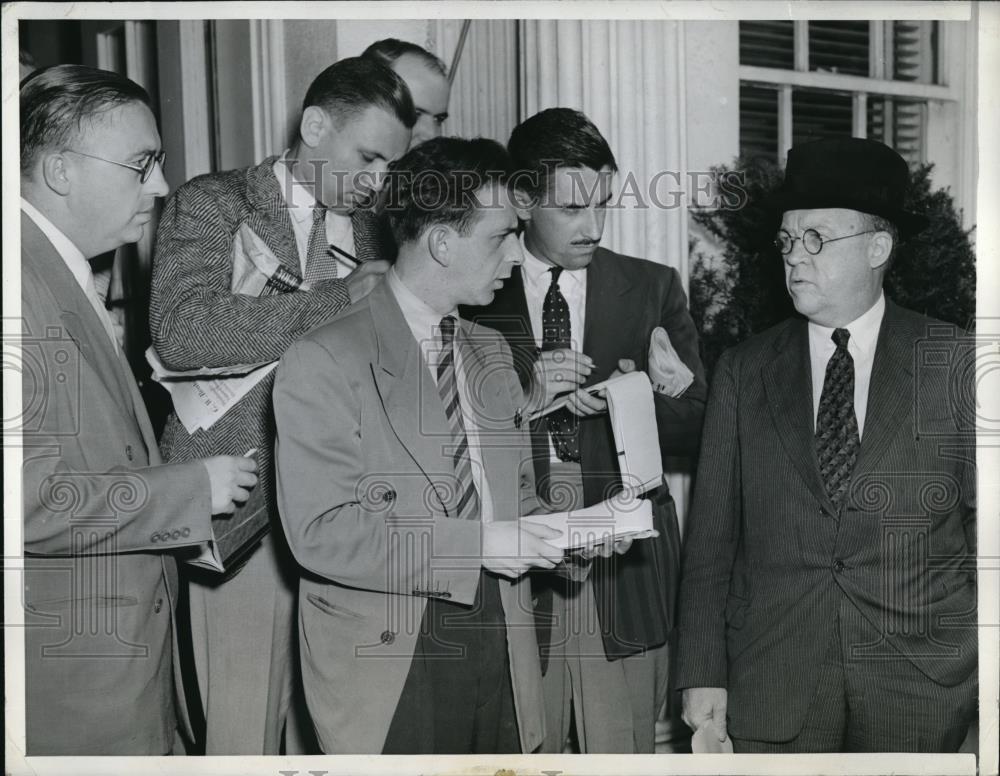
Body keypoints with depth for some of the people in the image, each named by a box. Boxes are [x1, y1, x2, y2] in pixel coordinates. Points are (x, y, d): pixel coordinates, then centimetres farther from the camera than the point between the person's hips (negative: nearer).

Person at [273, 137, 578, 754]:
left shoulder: (492, 352, 14)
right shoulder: (324, 362, -11)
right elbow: (321, 531, -18)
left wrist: (569, 536, 0)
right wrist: (476, 544, -21)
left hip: (500, 658, 6)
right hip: (389, 674, -6)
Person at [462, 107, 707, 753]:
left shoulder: (654, 288, 7)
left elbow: (694, 443, 6)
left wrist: (676, 389, -15)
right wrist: (529, 402, -17)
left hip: (625, 573, 1)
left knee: (624, 752, 6)